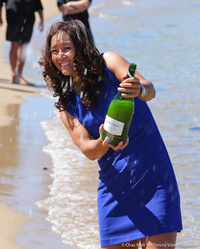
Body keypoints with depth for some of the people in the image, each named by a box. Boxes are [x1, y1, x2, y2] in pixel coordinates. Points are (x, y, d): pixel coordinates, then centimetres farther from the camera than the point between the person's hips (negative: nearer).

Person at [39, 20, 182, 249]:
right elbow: (88, 150, -4)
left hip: (152, 173, -4)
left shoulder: (107, 62, -3)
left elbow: (150, 90, -17)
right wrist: (103, 144, -27)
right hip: (114, 184, 4)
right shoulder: (66, 105, 7)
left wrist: (139, 89, -41)